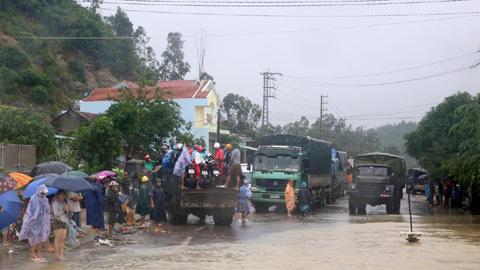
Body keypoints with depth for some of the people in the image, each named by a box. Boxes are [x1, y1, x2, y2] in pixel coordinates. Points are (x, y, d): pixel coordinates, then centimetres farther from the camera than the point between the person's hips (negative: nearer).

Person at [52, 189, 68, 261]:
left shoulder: (64, 202, 17)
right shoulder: (56, 203, -6)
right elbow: (56, 214, -14)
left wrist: (67, 211, -2)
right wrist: (64, 210, -16)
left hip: (64, 222, 7)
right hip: (58, 222, -7)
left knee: (62, 239, 4)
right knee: (58, 239, -7)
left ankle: (61, 255, 6)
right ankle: (57, 255, -5)